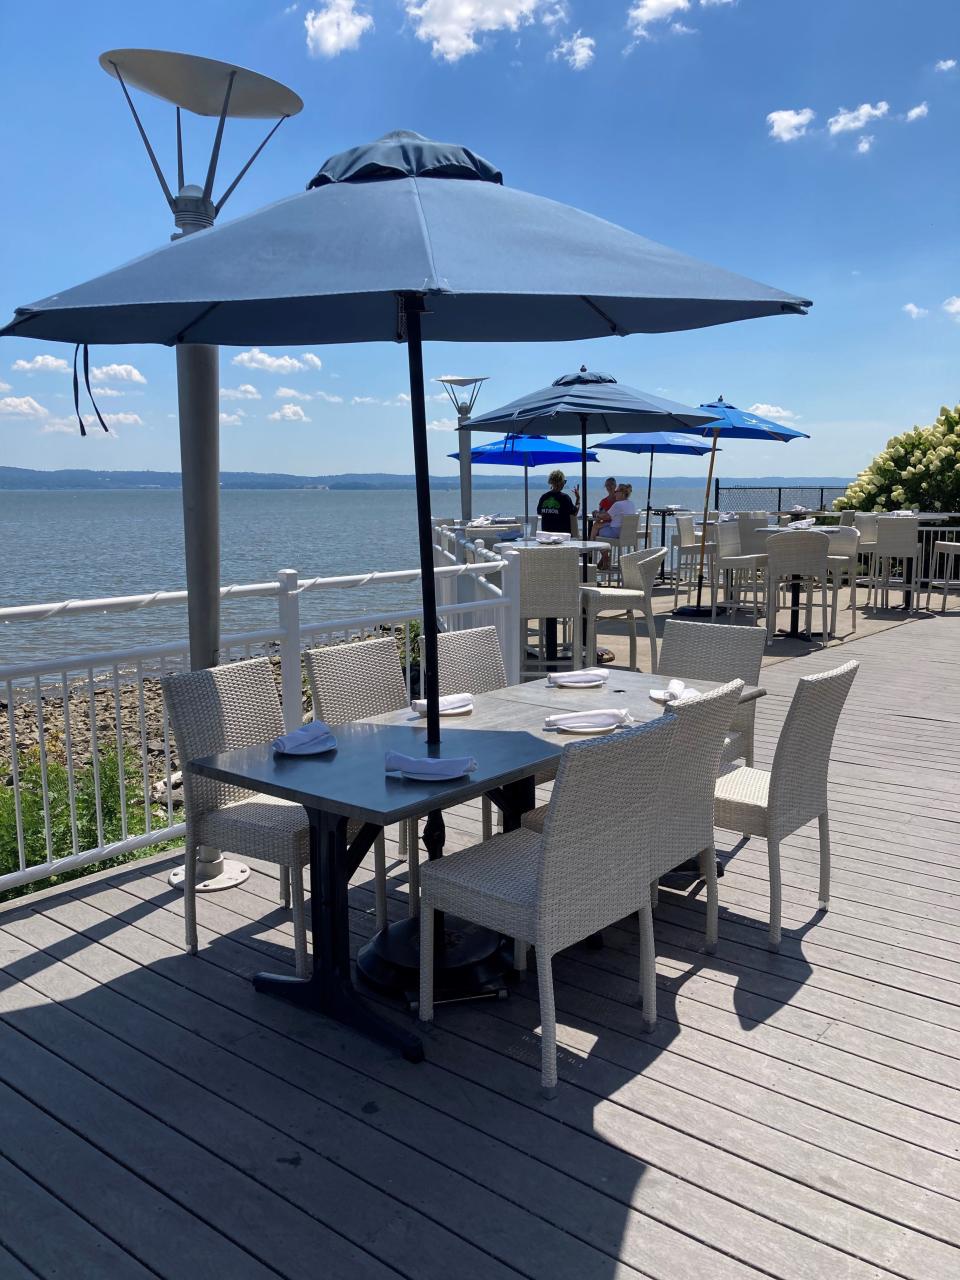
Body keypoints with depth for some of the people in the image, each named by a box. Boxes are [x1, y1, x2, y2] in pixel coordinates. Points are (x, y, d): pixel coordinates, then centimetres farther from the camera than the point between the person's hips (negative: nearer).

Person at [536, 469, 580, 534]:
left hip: (546, 531, 5)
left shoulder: (544, 497, -1)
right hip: (562, 531, -4)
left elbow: (539, 513, 11)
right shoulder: (564, 497, -13)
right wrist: (578, 498, 7)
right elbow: (574, 513, -4)